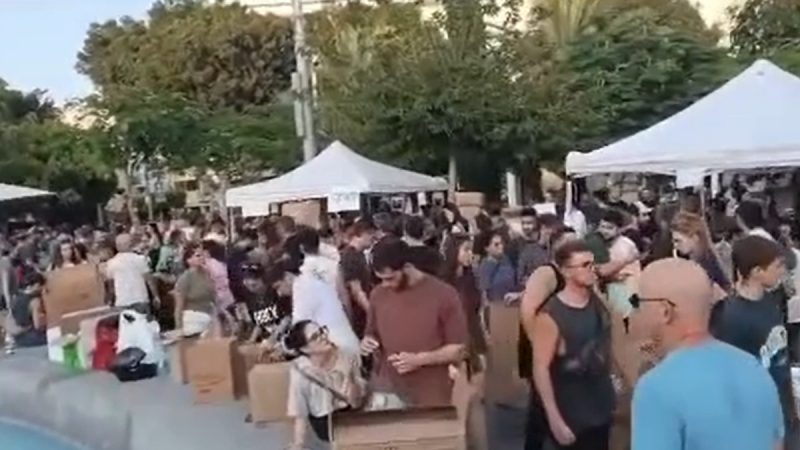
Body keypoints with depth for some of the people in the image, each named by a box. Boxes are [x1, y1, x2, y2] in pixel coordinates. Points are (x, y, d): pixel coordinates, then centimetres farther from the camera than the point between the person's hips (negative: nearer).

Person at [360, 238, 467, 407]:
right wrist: (367, 342, -4)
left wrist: (419, 359, -18)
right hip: (386, 394, 3)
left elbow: (458, 349, -6)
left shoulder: (444, 294, -10)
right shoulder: (378, 295, 3)